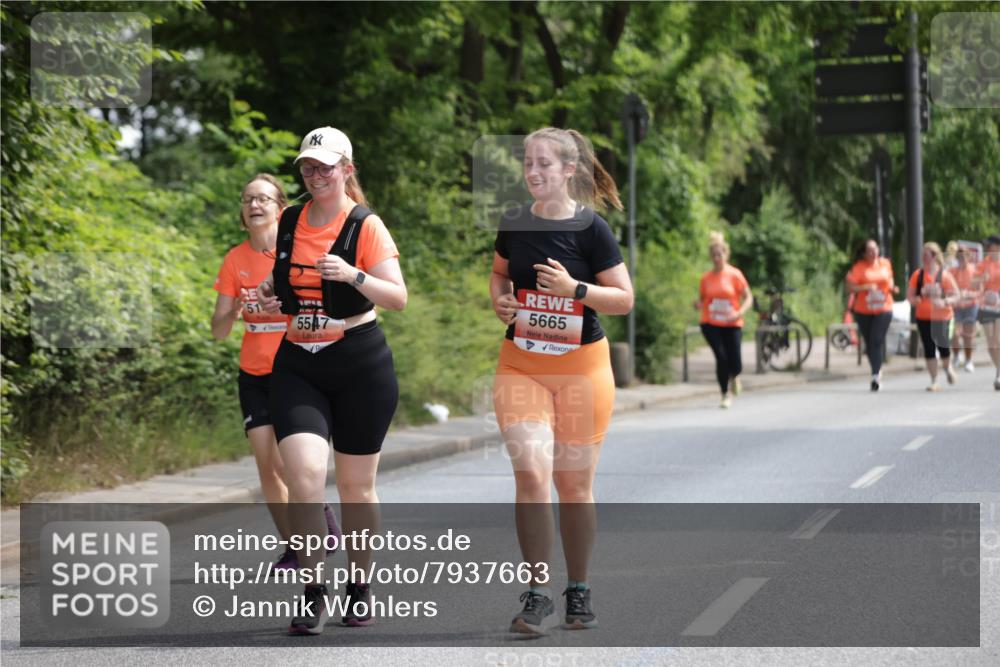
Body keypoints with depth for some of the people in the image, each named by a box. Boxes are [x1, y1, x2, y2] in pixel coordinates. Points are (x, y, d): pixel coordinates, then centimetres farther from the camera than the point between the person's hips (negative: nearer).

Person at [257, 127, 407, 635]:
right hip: (297, 363, 3)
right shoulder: (288, 222, 7)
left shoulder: (366, 226, -7)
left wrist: (354, 275, -29)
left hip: (361, 365, -3)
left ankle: (359, 586, 25)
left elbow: (398, 298, -13)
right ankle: (312, 593, -8)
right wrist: (269, 294, 1)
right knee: (304, 473, -16)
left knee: (355, 485, 6)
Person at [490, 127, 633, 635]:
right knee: (531, 474, -14)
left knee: (574, 484, 7)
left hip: (581, 366, -2)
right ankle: (538, 596, -9)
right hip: (521, 365, 2)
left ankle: (578, 591, 24)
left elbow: (625, 299, -7)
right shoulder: (514, 224, 3)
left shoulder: (591, 228, -8)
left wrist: (573, 288, -21)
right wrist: (500, 301, -1)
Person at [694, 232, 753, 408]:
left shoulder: (735, 275, -3)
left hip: (732, 324, -1)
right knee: (721, 357, -14)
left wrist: (740, 313, -18)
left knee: (735, 364, -5)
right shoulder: (706, 278, 4)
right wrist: (698, 304, -10)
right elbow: (701, 299, 14)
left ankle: (734, 376, 35)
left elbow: (748, 298, -1)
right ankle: (725, 396, 3)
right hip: (711, 324, 1)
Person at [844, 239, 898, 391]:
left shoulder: (885, 263, 6)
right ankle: (877, 370, 31)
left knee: (877, 341, -13)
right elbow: (849, 287, -10)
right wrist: (866, 287, -22)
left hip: (883, 310, 0)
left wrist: (893, 288, 0)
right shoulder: (859, 267, -5)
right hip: (863, 311, 0)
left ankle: (875, 376, -18)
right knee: (869, 343, 9)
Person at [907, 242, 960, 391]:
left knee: (943, 345, -1)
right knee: (929, 349, 1)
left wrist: (945, 302, -24)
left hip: (941, 317, -2)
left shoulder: (944, 275, -7)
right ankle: (934, 381, 9)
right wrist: (914, 300, -17)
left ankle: (948, 368, 34)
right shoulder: (918, 275, 1)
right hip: (923, 318, 2)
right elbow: (910, 295, 6)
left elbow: (955, 295, -5)